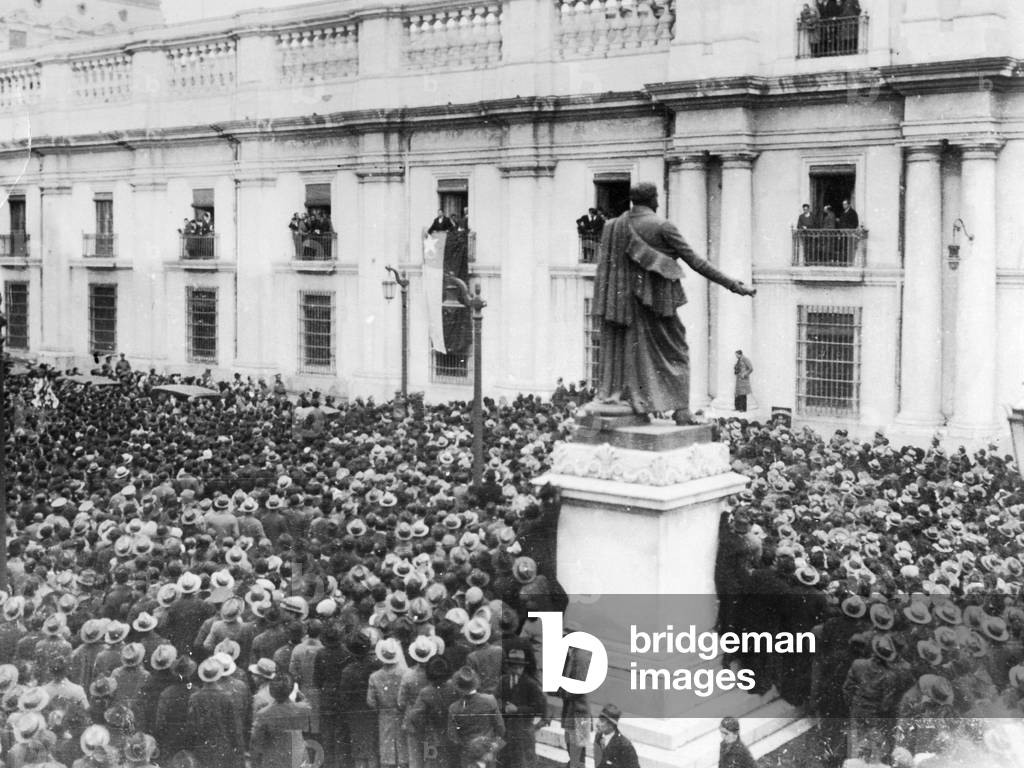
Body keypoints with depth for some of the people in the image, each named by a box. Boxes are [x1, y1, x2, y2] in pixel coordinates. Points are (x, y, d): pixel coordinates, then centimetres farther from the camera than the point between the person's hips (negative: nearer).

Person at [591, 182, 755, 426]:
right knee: (675, 351, 6)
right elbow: (694, 261, -11)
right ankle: (681, 408, -2)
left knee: (629, 350, 13)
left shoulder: (613, 226, 4)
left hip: (625, 301, 5)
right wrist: (732, 284, -7)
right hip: (656, 299, -4)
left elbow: (605, 266, 8)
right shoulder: (662, 226, -10)